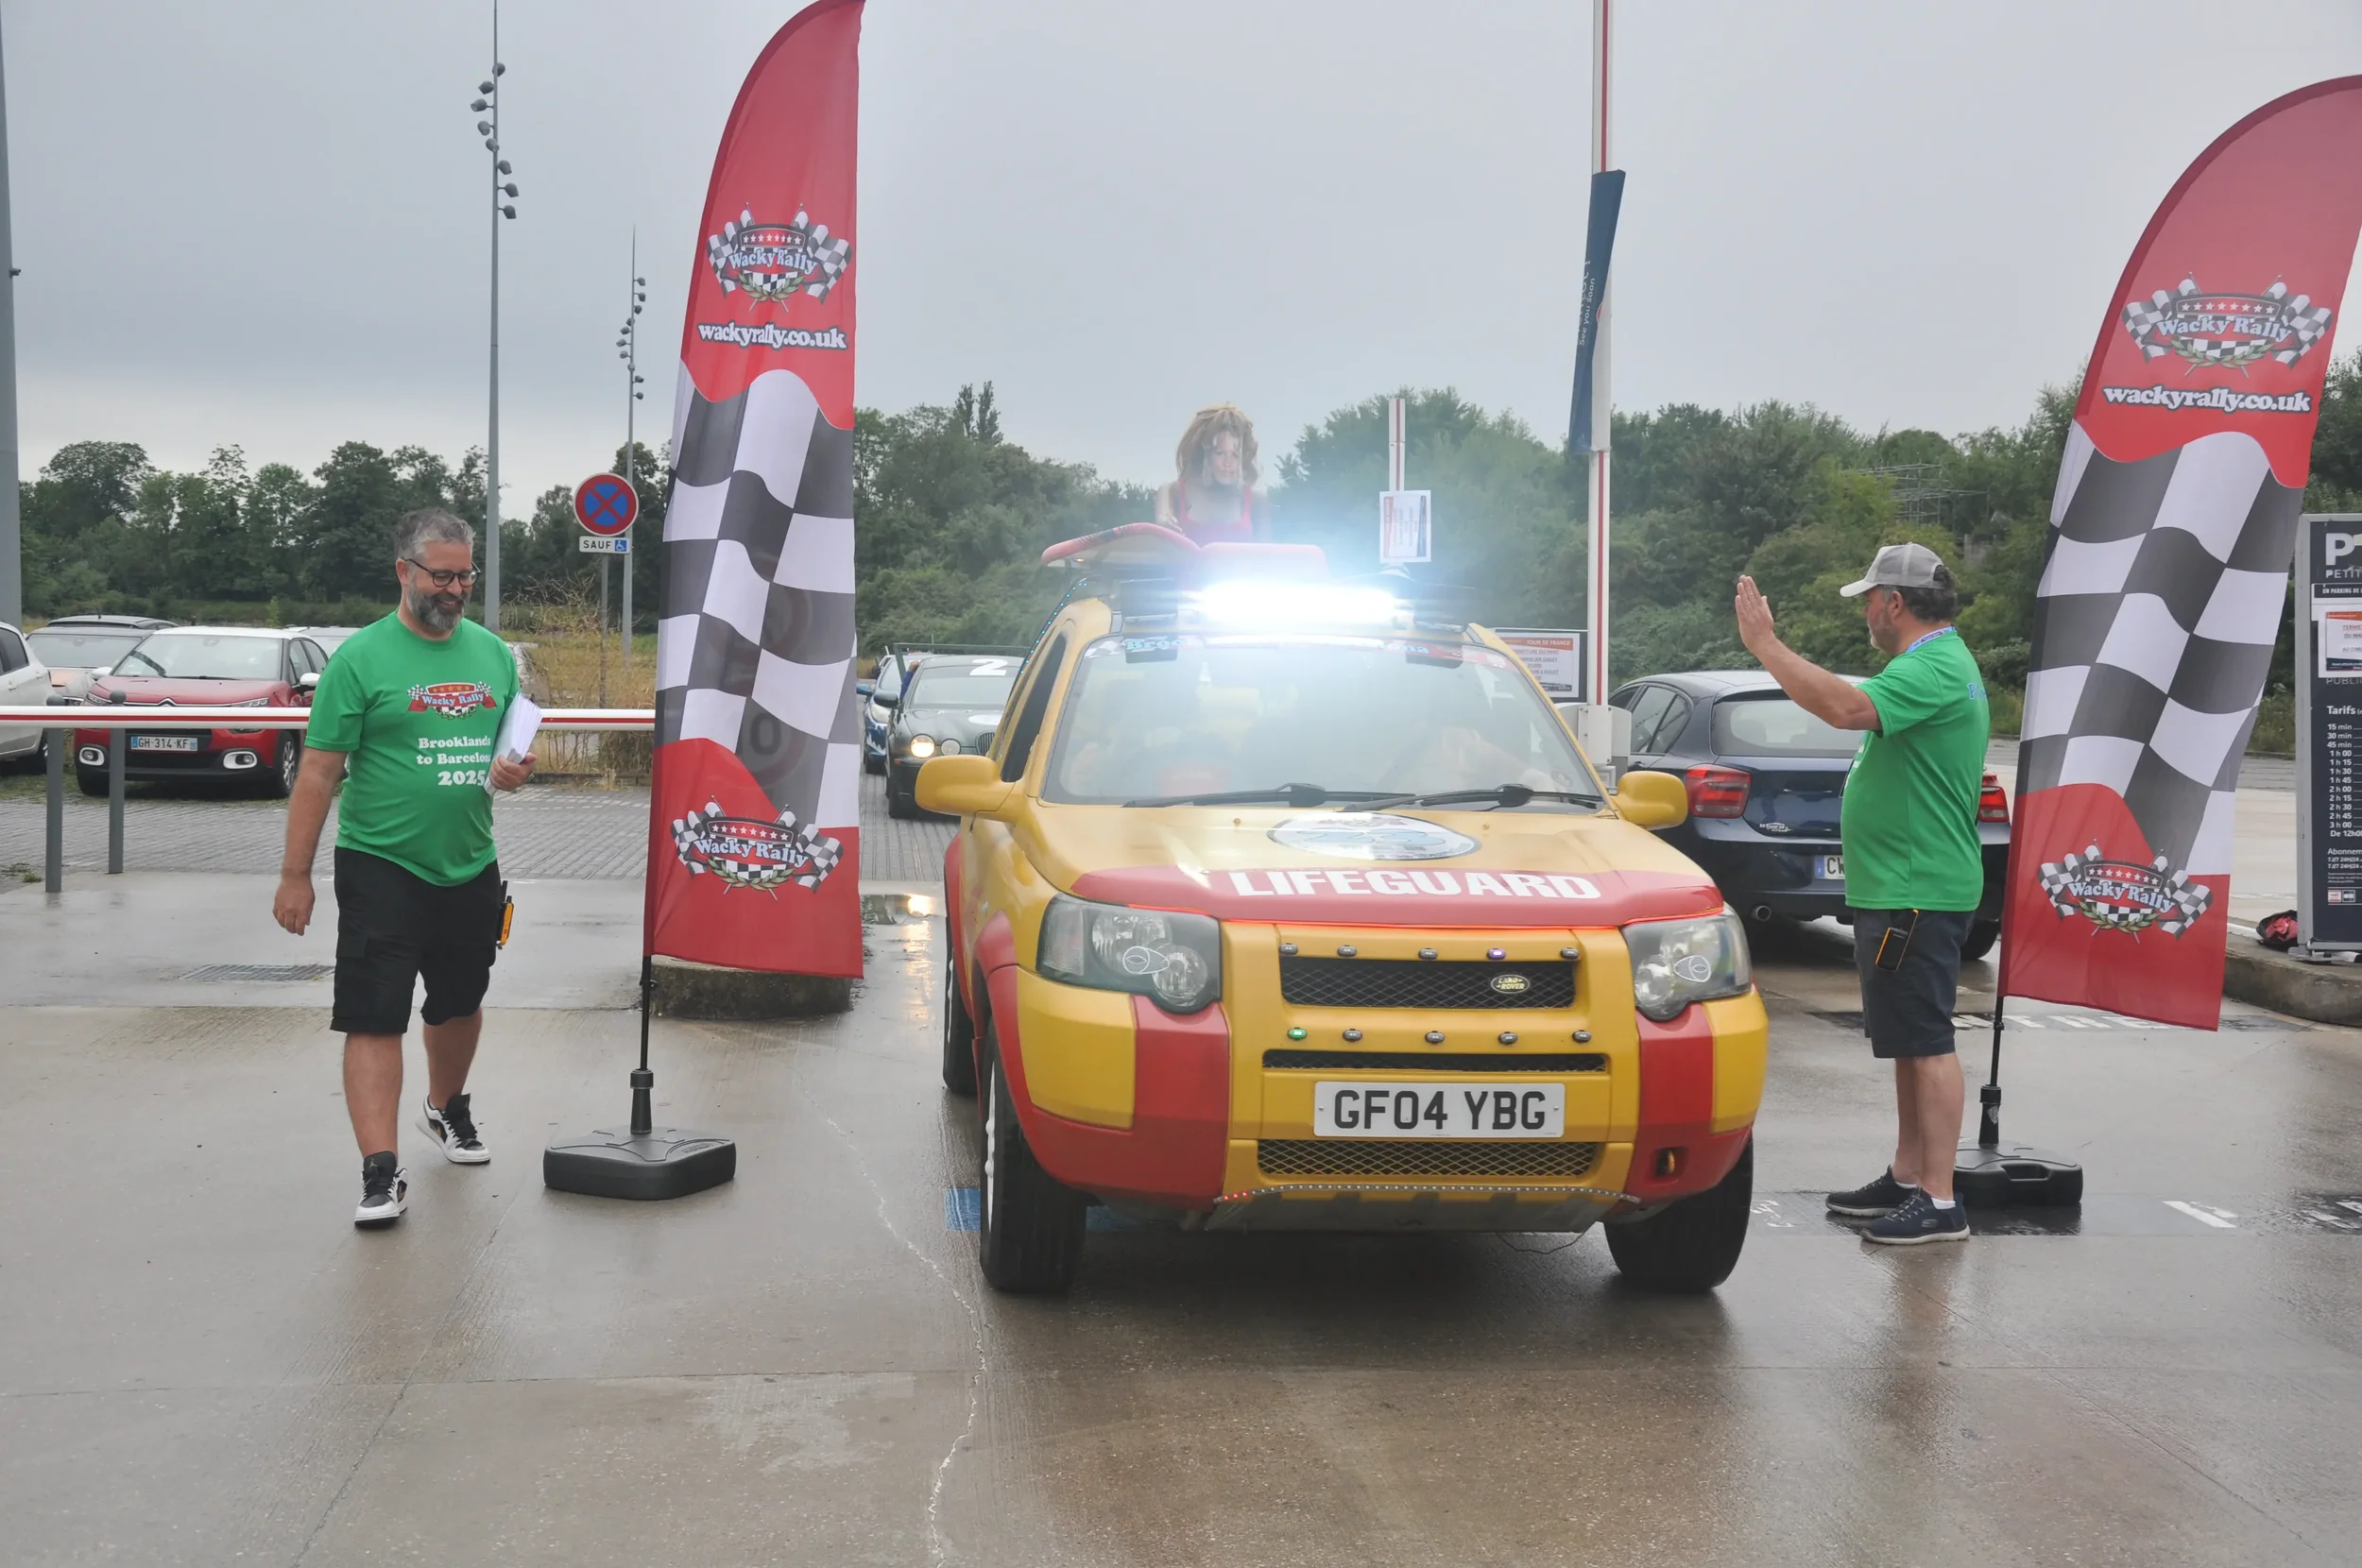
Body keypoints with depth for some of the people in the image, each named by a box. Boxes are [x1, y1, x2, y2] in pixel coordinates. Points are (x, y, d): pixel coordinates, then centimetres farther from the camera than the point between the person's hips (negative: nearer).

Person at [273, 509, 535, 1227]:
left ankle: (446, 1109, 45)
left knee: (460, 1005, 21)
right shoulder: (361, 657, -9)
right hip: (382, 869, -5)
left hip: (469, 869, 5)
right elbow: (319, 772, -10)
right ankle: (381, 1172, -8)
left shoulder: (492, 654, 7)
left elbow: (514, 744, 17)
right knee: (374, 1020, -8)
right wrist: (296, 877, -12)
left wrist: (514, 770, -8)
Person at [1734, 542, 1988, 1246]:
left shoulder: (1932, 671, -18)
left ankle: (1938, 1202, -7)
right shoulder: (1939, 665, 18)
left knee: (1925, 1043, -9)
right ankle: (1906, 1179, 25)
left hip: (1916, 895, -11)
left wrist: (1765, 645, -29)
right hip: (1903, 890, 11)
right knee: (1910, 1041, 16)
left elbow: (1846, 707, -35)